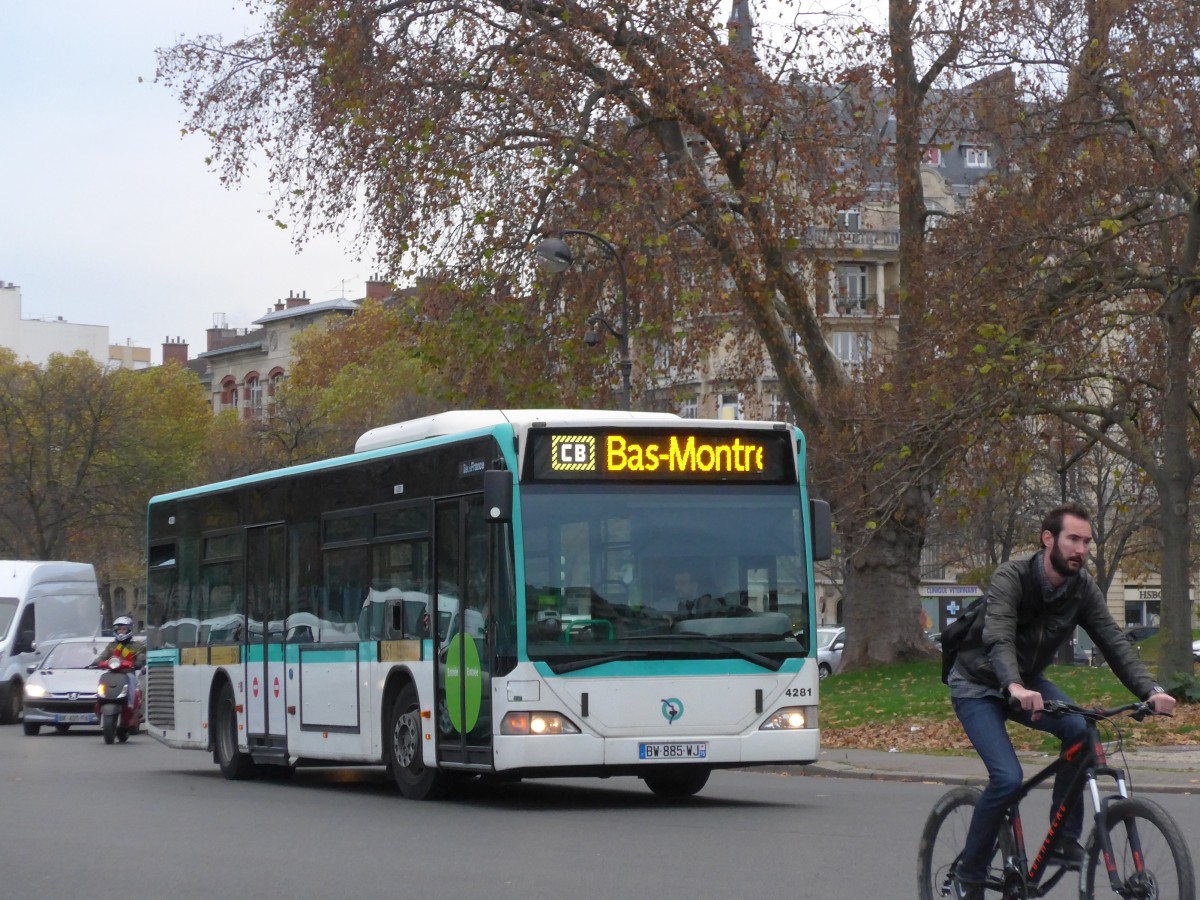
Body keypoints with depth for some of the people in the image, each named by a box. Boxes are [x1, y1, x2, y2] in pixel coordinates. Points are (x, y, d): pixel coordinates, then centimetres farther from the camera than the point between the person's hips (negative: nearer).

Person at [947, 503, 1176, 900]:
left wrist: (1150, 691, -35)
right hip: (978, 686, -5)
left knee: (1079, 729, -25)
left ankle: (1065, 838, -11)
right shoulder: (1012, 578, -27)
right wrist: (1015, 687, -62)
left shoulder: (1082, 588, -10)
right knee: (1007, 778, -24)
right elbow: (998, 638, -42)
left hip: (1028, 682, 5)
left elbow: (1114, 642, -18)